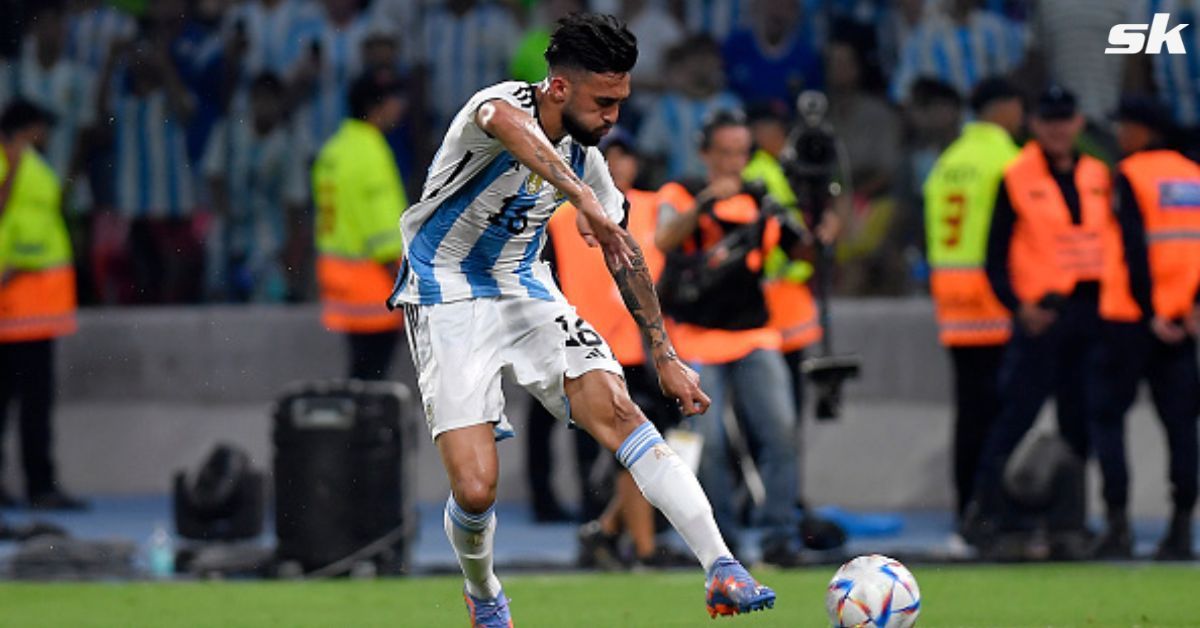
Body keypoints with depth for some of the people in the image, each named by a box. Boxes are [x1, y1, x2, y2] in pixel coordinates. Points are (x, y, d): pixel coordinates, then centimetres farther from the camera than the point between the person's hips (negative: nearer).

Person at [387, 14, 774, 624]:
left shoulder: (582, 153, 2)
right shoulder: (505, 102, -21)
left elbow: (622, 250, 15)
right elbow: (505, 123, -49)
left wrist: (665, 355, 14)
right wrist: (582, 198, -65)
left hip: (527, 294, 5)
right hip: (448, 303, -5)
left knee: (615, 409, -20)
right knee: (474, 490, -14)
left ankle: (722, 570, -27)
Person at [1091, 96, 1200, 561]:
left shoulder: (1131, 175, -8)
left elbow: (1135, 248, -16)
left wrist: (1148, 311, -15)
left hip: (1133, 317, -5)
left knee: (1108, 416, 2)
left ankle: (1118, 525, -7)